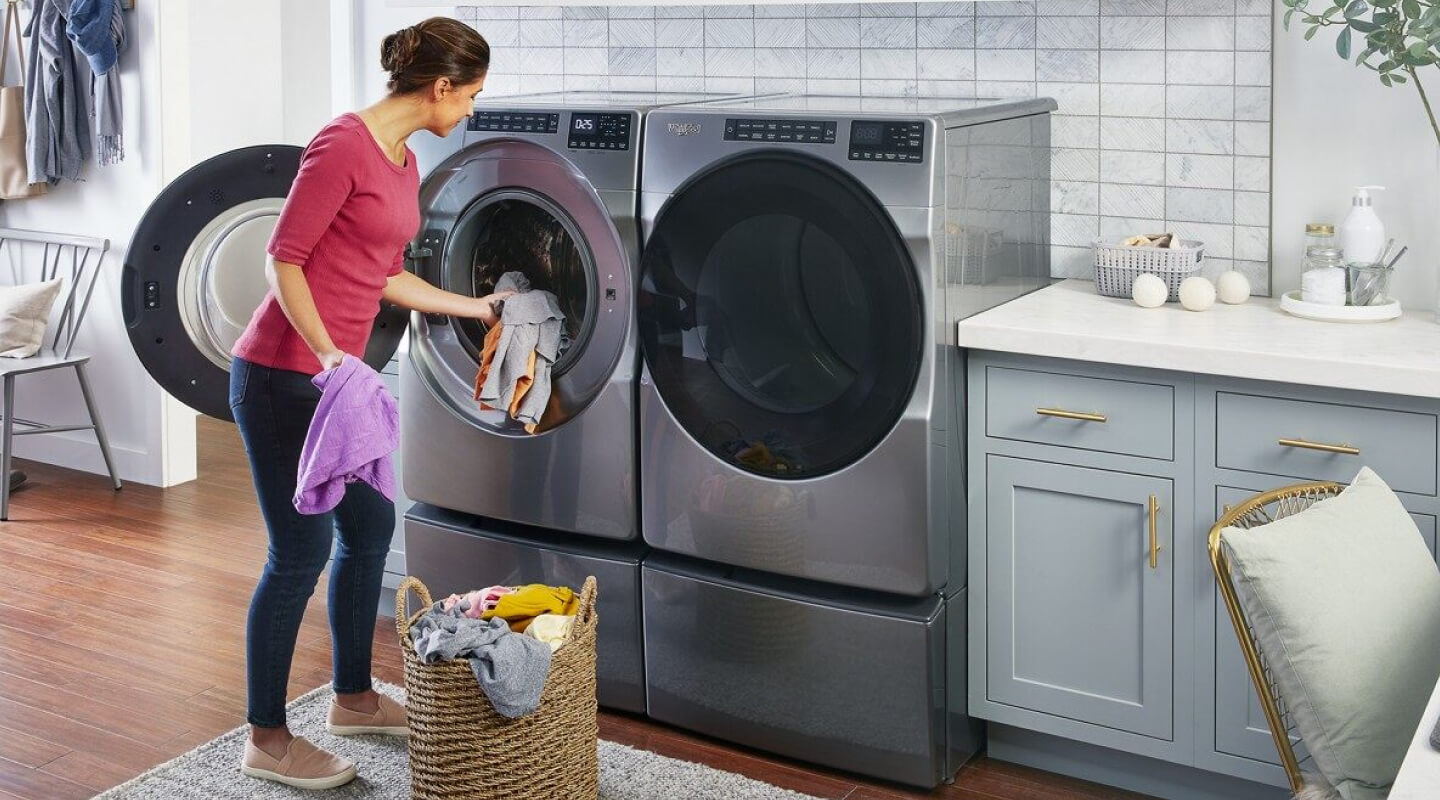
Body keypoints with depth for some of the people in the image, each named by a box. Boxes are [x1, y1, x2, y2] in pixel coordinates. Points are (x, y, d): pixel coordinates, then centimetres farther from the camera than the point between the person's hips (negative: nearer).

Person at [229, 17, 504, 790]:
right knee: (303, 548, -4)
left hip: (335, 374, 10)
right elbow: (283, 260, -18)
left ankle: (353, 698, 33)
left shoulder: (404, 164, 12)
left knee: (370, 526, 16)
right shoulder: (344, 144, -16)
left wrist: (476, 308, 25)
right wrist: (325, 354, -26)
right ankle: (266, 739, 9)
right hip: (281, 373, -10)